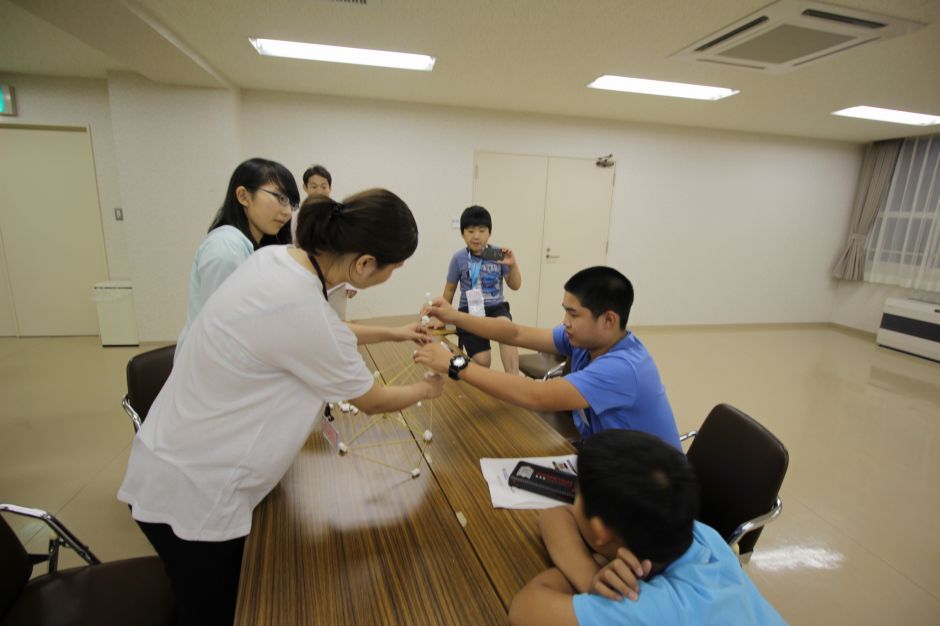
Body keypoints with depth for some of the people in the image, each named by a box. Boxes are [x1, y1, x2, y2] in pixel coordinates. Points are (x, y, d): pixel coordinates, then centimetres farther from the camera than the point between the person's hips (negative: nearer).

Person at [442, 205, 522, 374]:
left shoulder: (498, 254, -3)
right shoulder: (459, 258, -4)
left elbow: (515, 286, 4)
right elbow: (449, 290, 10)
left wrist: (513, 265, -14)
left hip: (496, 308, 0)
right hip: (470, 312, 0)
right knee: (481, 361, -14)